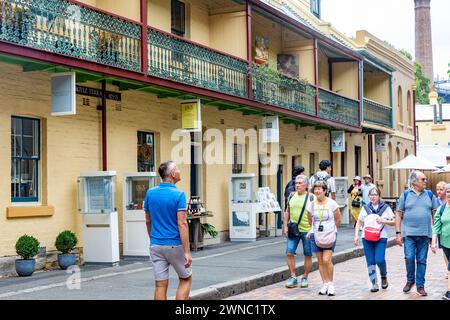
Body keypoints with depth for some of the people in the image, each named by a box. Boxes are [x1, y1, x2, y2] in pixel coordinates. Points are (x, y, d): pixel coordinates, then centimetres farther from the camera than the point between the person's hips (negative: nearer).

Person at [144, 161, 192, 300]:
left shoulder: (150, 193, 3)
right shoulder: (178, 194, -13)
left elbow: (148, 221, 11)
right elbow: (182, 224, -18)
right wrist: (187, 252, -18)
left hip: (156, 245, 4)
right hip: (175, 245, -4)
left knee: (160, 285, 6)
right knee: (186, 279, 14)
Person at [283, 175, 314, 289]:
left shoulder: (311, 197, -5)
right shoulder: (292, 196, 8)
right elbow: (287, 212, 16)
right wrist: (285, 226, 7)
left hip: (307, 231, -3)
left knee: (308, 255, 5)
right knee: (289, 253, -4)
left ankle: (305, 277, 19)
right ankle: (293, 277, 5)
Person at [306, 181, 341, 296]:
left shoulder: (332, 203, -5)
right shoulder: (311, 205, 4)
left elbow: (338, 220, 5)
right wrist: (311, 231, 12)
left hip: (329, 236, -3)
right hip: (316, 236, 3)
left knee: (327, 260, -13)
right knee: (320, 262, 5)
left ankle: (330, 284, 2)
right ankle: (325, 284, 15)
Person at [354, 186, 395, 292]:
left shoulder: (385, 207, 5)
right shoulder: (365, 208, 11)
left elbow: (393, 222, 7)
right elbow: (359, 223, 14)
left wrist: (384, 221, -11)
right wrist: (356, 235, 4)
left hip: (381, 238, -2)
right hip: (367, 238, 2)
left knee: (379, 260, -16)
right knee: (370, 262, 1)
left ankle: (384, 276, 14)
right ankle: (374, 284, 11)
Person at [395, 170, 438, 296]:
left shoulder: (430, 195, 7)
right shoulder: (405, 195, 2)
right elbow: (398, 214, 4)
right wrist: (398, 233, -2)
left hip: (425, 234, 2)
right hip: (409, 233, -1)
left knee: (422, 260, 5)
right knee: (409, 258, -7)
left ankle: (420, 285, 16)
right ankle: (410, 280, 16)